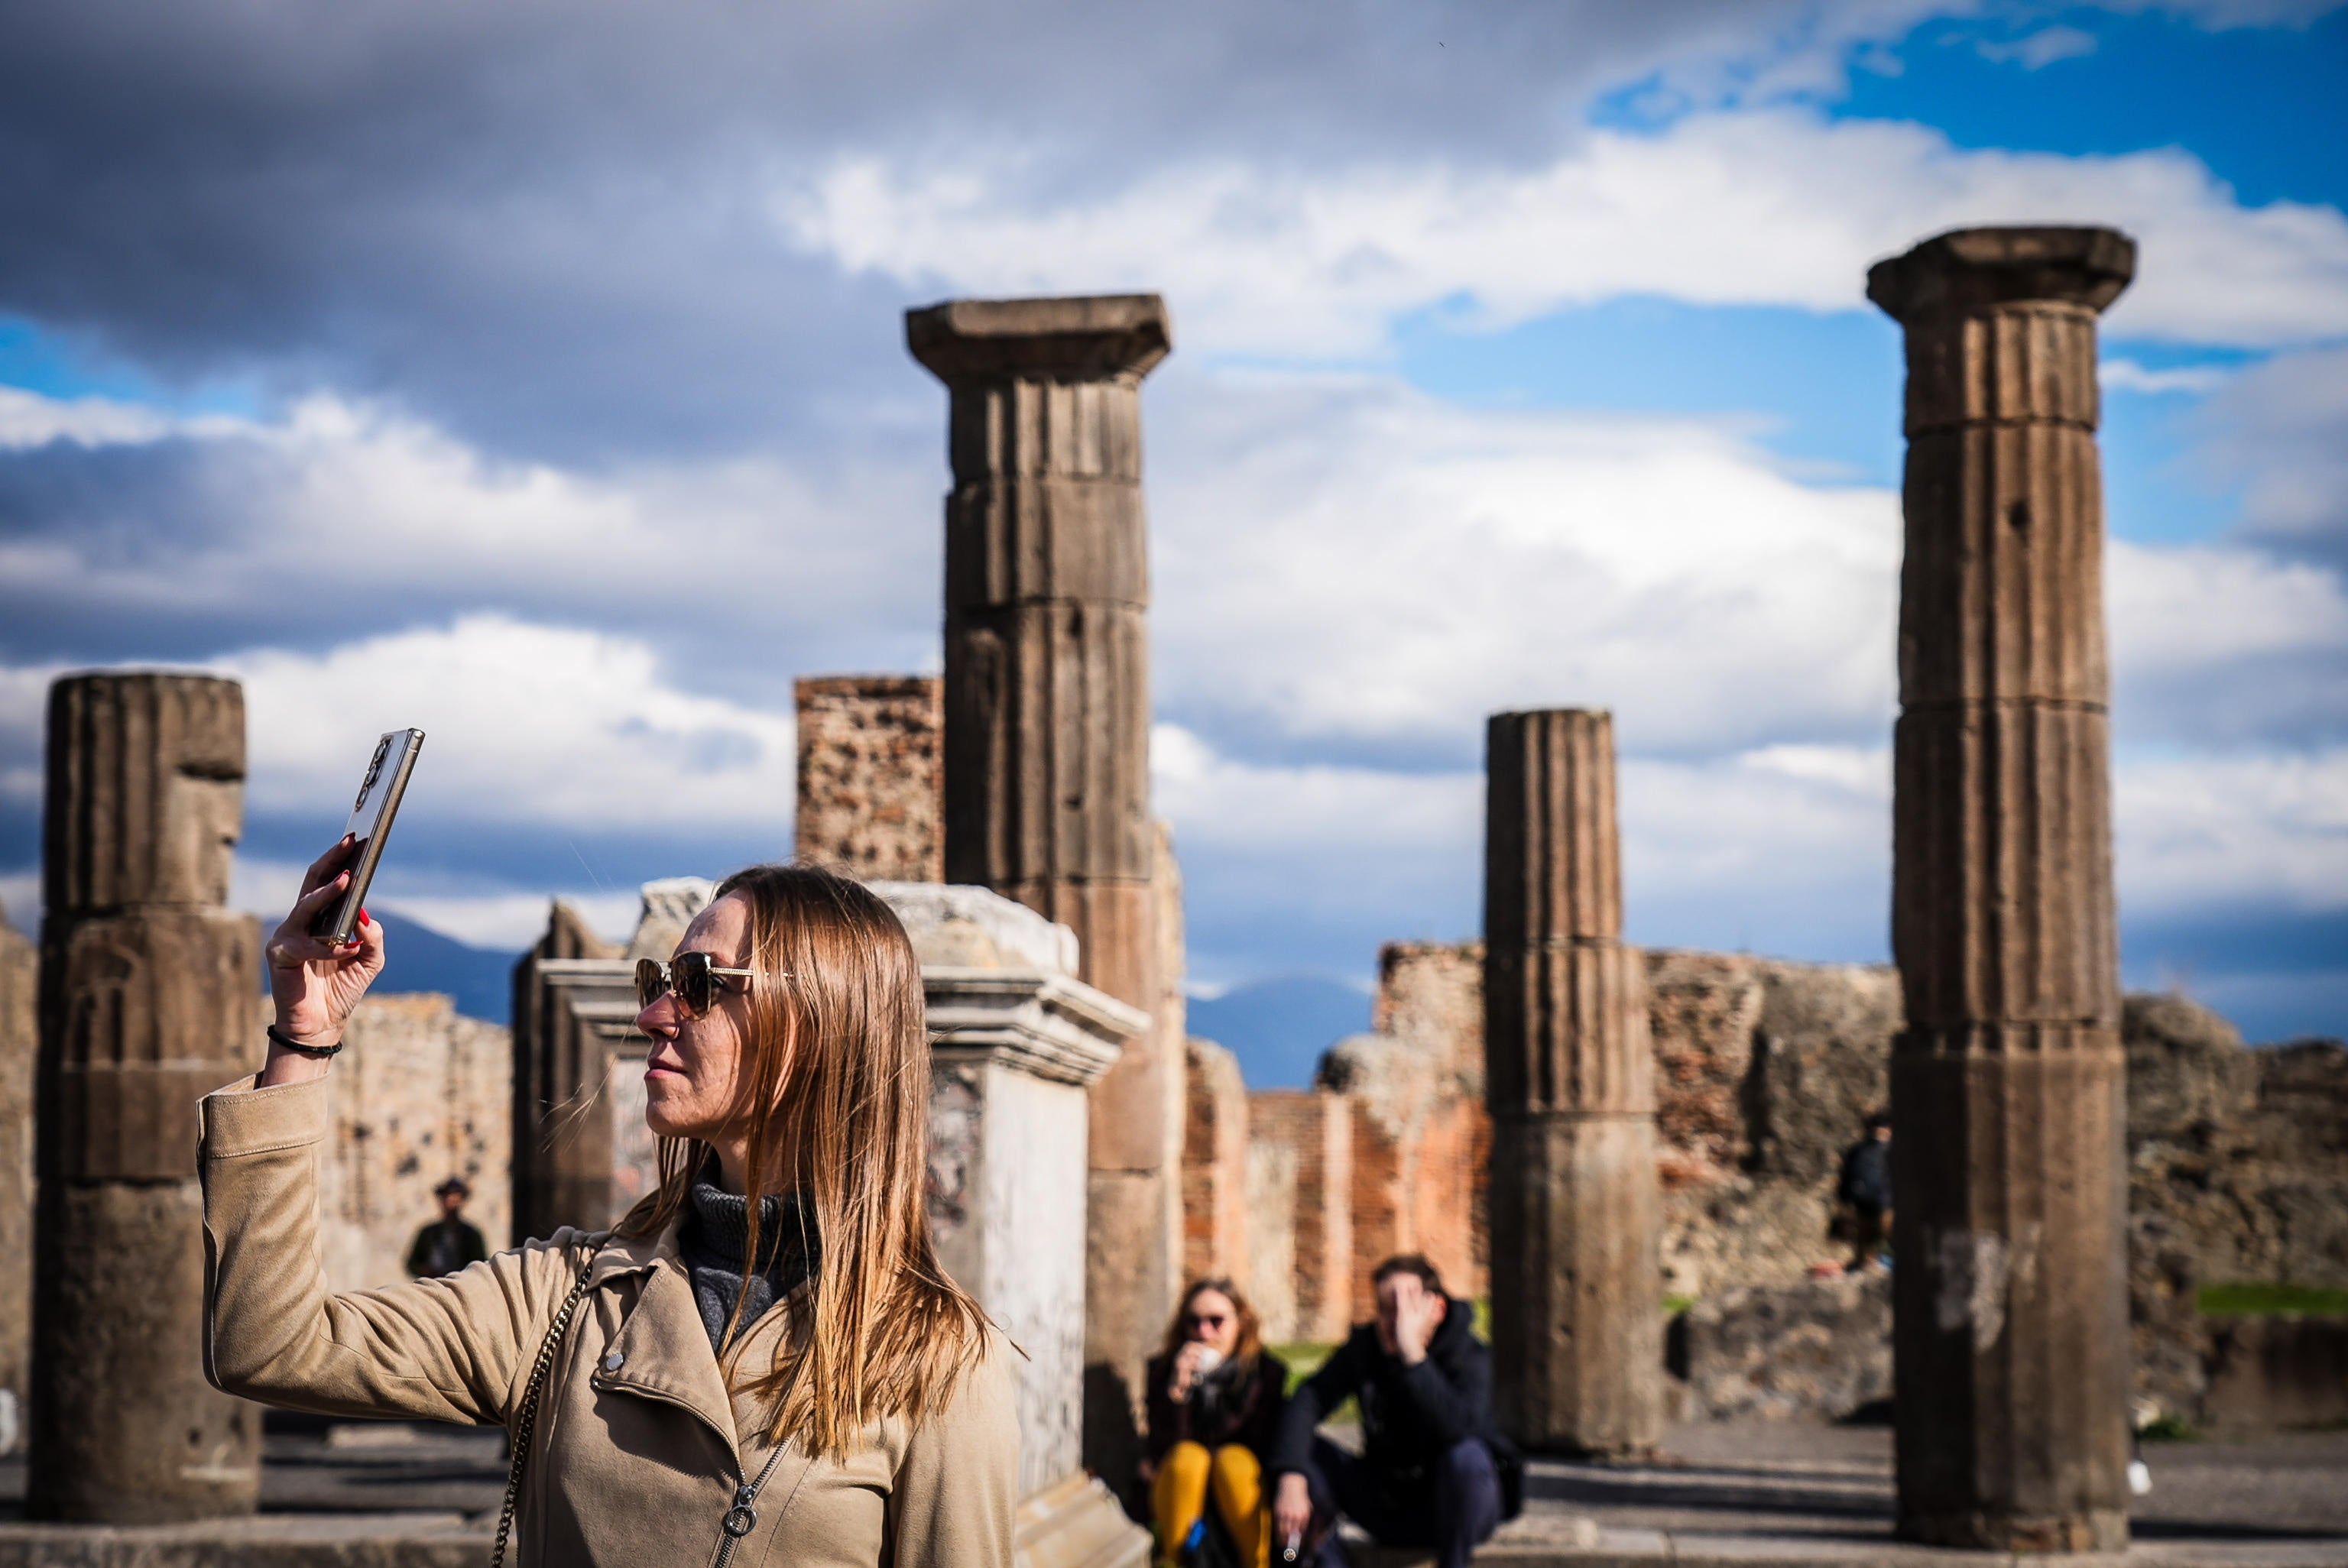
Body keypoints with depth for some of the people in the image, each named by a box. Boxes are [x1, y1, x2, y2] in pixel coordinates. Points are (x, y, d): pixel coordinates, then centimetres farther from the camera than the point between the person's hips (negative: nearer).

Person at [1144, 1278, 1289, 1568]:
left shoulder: (1268, 1372, -4)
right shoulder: (1163, 1370, -2)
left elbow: (1265, 1449, -5)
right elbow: (1162, 1449, -10)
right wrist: (1178, 1389, -26)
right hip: (1182, 1497, 1)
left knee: (1233, 1459, -31)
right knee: (1187, 1457, -30)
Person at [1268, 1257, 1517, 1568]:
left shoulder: (1470, 1357, -18)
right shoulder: (1365, 1346, -6)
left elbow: (1456, 1429, -39)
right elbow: (1307, 1400, -19)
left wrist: (1413, 1353, -39)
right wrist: (1291, 1481, -34)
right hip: (1387, 1506, 4)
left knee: (1467, 1456, -36)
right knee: (1300, 1445, -13)